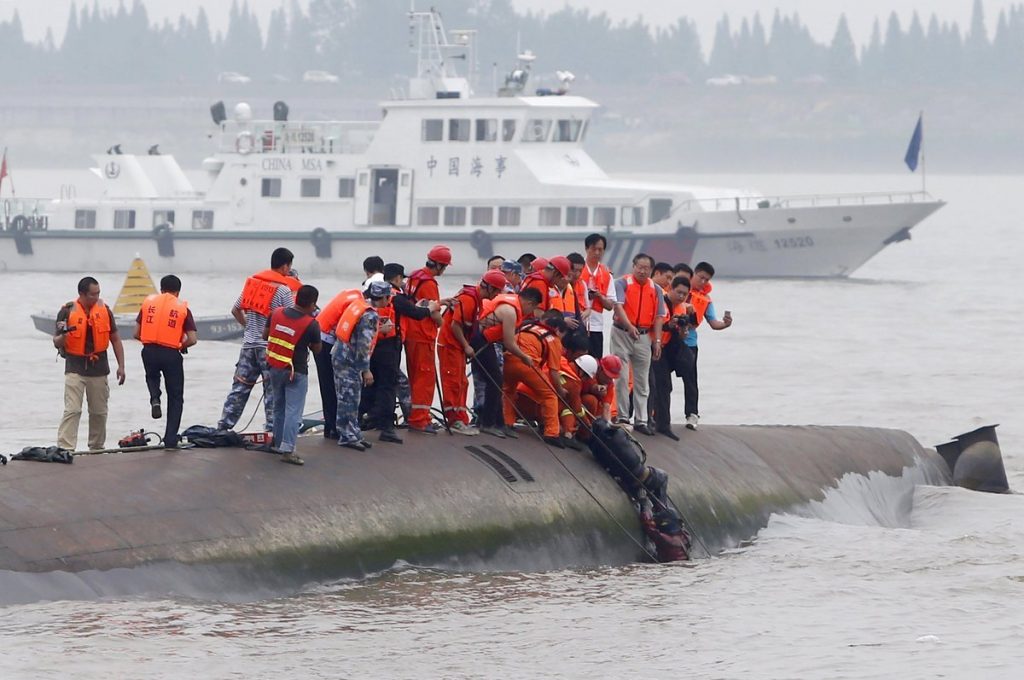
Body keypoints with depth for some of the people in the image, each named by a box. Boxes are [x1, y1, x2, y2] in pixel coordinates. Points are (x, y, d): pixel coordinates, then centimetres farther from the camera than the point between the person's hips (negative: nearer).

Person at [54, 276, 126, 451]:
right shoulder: (68, 312, -7)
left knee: (99, 412, 11)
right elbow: (57, 343, -3)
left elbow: (115, 339, 11)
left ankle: (96, 447, 24)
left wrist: (121, 366, 7)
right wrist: (63, 335, -26)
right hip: (75, 368, -3)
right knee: (72, 410, -14)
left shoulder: (104, 310, 2)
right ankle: (65, 448, -17)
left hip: (99, 367, 3)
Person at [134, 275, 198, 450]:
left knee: (152, 376, 35)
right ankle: (170, 440, 9)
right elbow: (192, 339, -3)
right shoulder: (182, 307, 2)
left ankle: (155, 399, 3)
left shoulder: (148, 302, 8)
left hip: (149, 351, 2)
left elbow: (137, 333, 7)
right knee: (175, 398, 12)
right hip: (171, 354, -2)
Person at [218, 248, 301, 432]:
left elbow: (236, 310, 15)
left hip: (249, 344, 5)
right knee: (272, 391, 0)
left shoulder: (253, 281, 8)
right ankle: (273, 429, -1)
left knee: (240, 386, 10)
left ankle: (224, 426, 11)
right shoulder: (284, 289, -11)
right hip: (270, 346, -5)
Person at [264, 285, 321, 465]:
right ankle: (287, 449, -13)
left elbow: (265, 335, 8)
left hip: (275, 369, 6)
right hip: (296, 372, -6)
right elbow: (316, 349, -4)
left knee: (279, 408, 21)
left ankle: (278, 443, 30)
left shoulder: (277, 313, -4)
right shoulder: (311, 324, -18)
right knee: (293, 411, -4)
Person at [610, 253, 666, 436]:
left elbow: (659, 316, 8)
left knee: (642, 380, 7)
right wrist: (630, 326, -32)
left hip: (644, 336, 4)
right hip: (622, 333, -4)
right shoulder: (623, 283, -4)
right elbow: (618, 306, -17)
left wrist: (657, 341, -1)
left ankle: (641, 420, 11)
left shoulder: (655, 290, 8)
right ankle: (622, 417, 3)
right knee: (621, 377, -4)